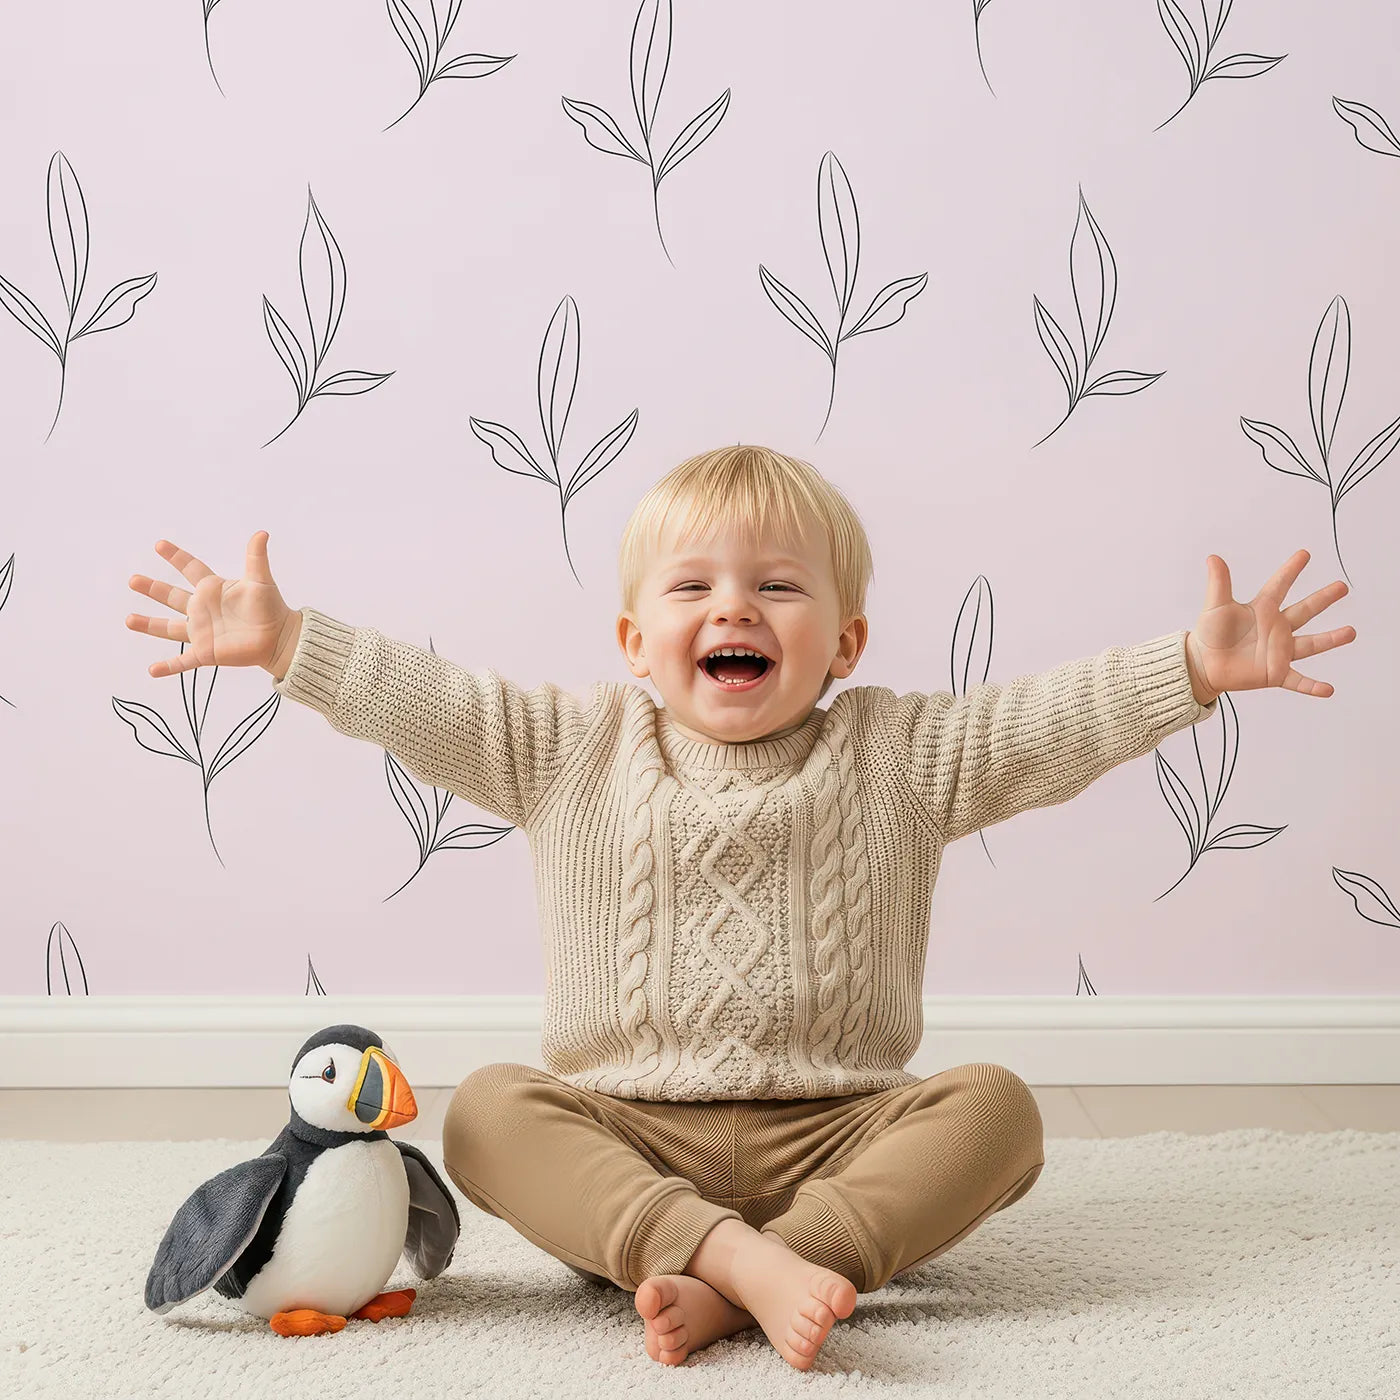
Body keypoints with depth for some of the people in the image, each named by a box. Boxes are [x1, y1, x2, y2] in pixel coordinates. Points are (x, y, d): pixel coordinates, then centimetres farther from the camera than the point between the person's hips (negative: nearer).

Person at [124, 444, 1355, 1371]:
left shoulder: (894, 758, 5)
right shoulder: (578, 755, 7)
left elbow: (1052, 724, -2)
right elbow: (426, 704, 2)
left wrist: (1195, 667, -13)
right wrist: (284, 640, -7)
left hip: (837, 1133, 0)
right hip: (626, 1134, 0)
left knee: (993, 1108, -25)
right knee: (488, 1110, -25)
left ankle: (725, 1288, -36)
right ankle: (738, 1256, -41)